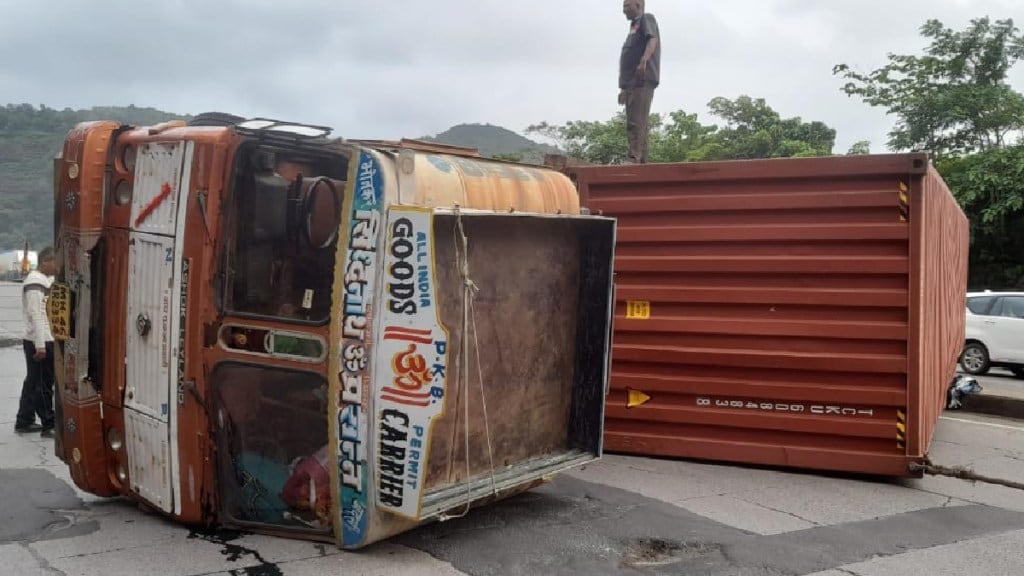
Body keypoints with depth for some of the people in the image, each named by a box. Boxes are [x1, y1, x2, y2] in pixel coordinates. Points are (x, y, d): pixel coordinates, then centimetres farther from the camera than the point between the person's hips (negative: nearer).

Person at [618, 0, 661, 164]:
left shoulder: (646, 18, 5)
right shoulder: (634, 26, 29)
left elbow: (653, 40, -15)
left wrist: (644, 60, -34)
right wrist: (624, 87, 24)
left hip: (642, 81, -9)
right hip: (632, 83, 9)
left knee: (636, 124, -18)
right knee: (636, 124, 5)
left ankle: (634, 160, -26)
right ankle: (641, 162, 5)